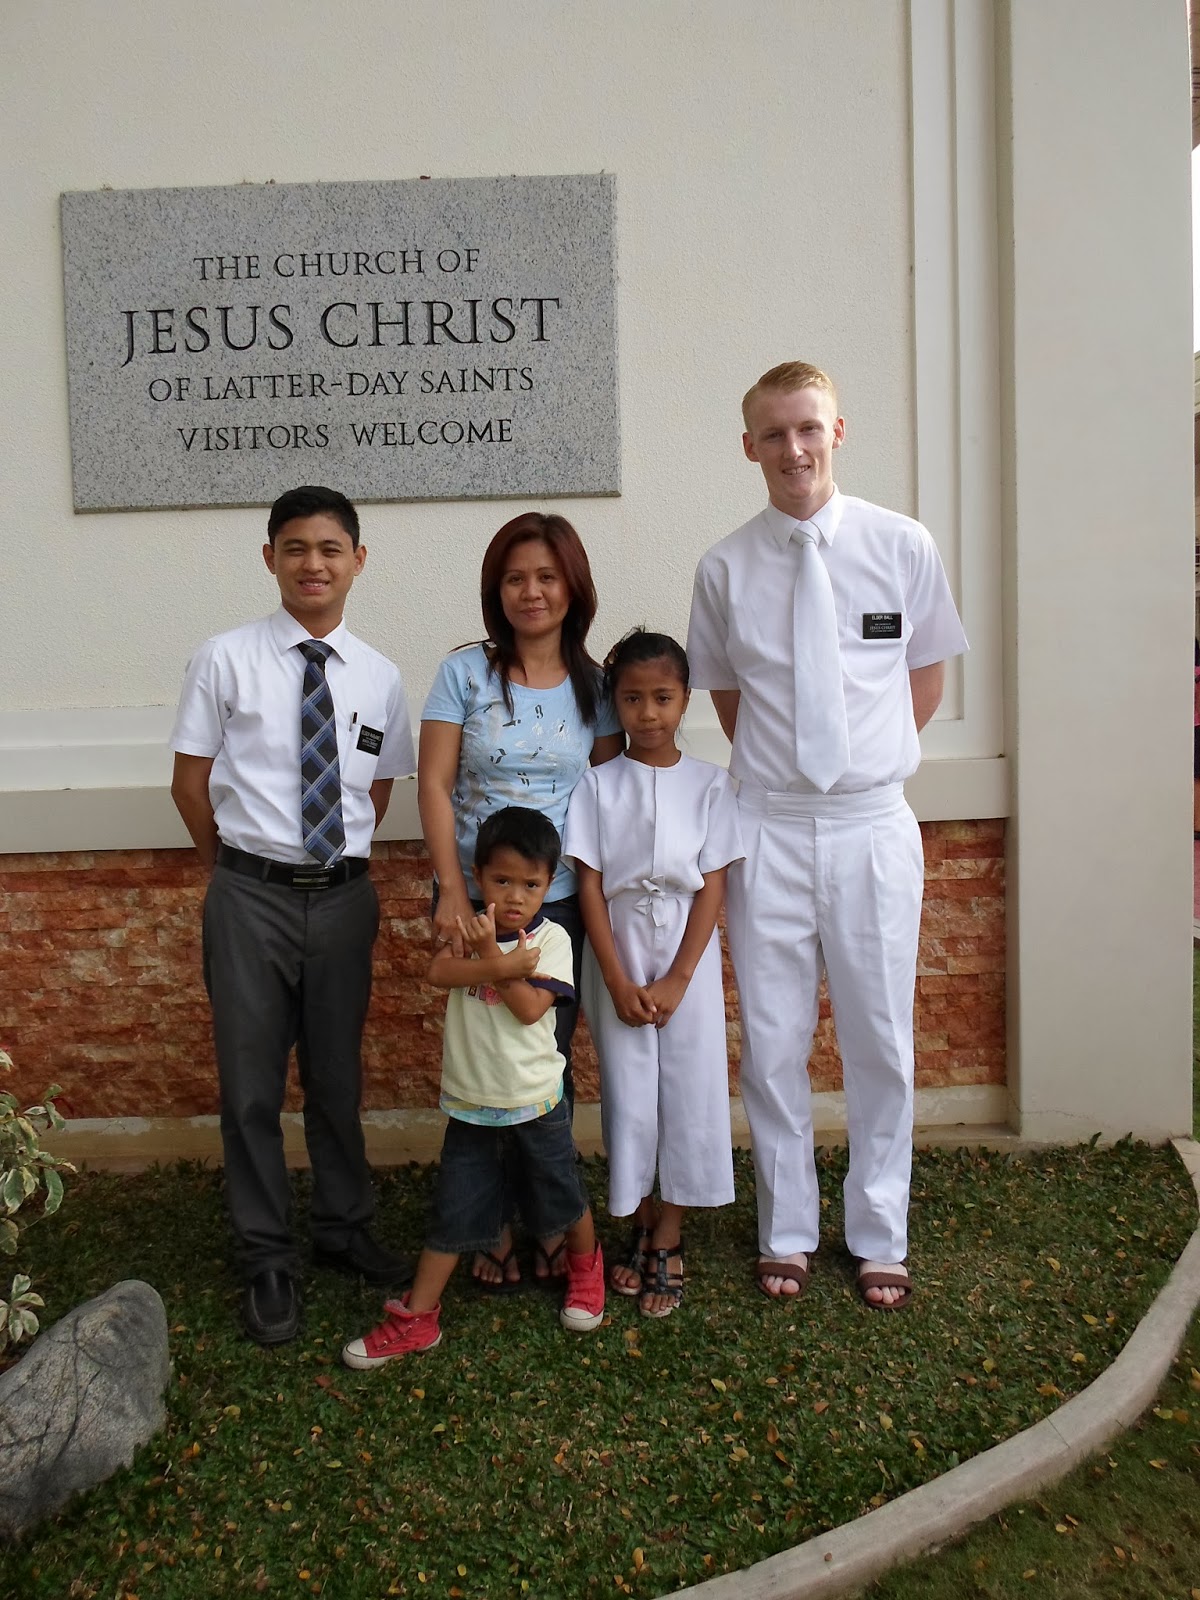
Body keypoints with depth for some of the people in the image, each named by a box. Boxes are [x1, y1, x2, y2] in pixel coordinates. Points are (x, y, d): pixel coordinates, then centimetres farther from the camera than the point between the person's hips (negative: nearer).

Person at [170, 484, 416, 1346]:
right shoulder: (226, 660, -6)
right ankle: (268, 1259, 26)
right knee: (252, 1085, 7)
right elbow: (191, 784, 0)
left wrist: (344, 865, 7)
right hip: (251, 894, -2)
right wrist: (242, 871, 5)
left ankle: (346, 1227, 38)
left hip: (344, 894, 2)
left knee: (337, 1076, 17)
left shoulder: (380, 677, 3)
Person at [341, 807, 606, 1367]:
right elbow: (439, 971, -24)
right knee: (454, 1212, 9)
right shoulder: (466, 927, -4)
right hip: (470, 1102, 1)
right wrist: (506, 965, -31)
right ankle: (416, 1318, 19)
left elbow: (529, 1007, -22)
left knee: (563, 1196, 18)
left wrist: (488, 954, -26)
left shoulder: (552, 938, -11)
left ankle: (586, 1265, 46)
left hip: (536, 1100, -1)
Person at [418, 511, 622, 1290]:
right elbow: (434, 785, -5)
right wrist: (453, 892, -12)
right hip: (478, 897, -1)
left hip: (563, 900, 2)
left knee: (551, 1059, 7)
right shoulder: (465, 672, -2)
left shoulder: (595, 684, 4)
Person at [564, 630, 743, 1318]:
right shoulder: (599, 784, 1)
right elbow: (590, 885, -3)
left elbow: (713, 886, -4)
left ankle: (668, 1241, 14)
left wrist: (676, 980, -11)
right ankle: (642, 1229, 22)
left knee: (689, 1091, 2)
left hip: (687, 955, 0)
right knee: (629, 1094, 5)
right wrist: (618, 981, -11)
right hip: (618, 955, 0)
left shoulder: (710, 784, 0)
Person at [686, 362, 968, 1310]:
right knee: (773, 1041, 9)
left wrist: (867, 764, 7)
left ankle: (880, 1239, 28)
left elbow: (928, 679, 10)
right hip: (769, 828, 0)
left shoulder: (903, 546, -1)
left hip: (873, 823, 0)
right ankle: (787, 1233, 28)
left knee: (881, 1039, 9)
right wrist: (785, 770, 7)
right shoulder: (726, 567, 0)